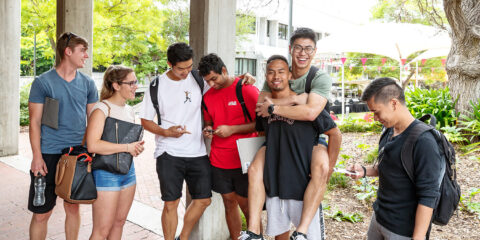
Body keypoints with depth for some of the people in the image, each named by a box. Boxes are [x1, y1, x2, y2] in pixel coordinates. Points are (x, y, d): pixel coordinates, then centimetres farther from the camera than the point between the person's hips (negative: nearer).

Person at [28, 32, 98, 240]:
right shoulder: (43, 82, -3)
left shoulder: (87, 83, 7)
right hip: (50, 155, -3)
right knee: (41, 213, 2)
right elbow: (35, 122, -3)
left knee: (73, 207, 13)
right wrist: (37, 157, -10)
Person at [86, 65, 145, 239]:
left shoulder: (130, 110, 11)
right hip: (106, 173, -8)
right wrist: (127, 147, -21)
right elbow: (92, 145, -26)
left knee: (119, 222, 17)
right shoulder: (102, 109, -14)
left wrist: (137, 147, 3)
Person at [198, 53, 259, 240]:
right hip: (219, 160, 5)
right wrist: (208, 130, 0)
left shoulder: (246, 89, -9)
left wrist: (232, 129, -16)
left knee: (246, 205, 3)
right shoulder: (208, 96, 9)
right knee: (229, 203, 12)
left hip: (243, 159, -5)